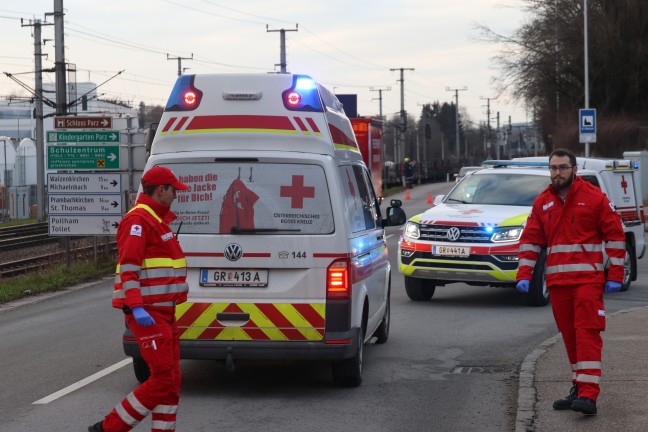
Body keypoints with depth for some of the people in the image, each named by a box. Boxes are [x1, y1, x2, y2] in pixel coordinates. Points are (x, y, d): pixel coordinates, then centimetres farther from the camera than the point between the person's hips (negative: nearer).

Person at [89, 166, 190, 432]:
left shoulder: (156, 220, 21)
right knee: (163, 380, -12)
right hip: (147, 313, -10)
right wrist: (136, 308, -30)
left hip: (163, 313, 10)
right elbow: (128, 267, -21)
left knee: (171, 382, 7)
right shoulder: (138, 220, -12)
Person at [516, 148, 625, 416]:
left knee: (587, 333, -12)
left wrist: (615, 276, -4)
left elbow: (615, 236, -1)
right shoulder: (542, 203, 11)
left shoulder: (594, 198, -2)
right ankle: (579, 388, 20)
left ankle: (588, 395, -18)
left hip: (588, 280, -5)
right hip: (557, 281, 5)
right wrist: (524, 275, 3)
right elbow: (530, 240, 13)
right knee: (570, 336, 10)